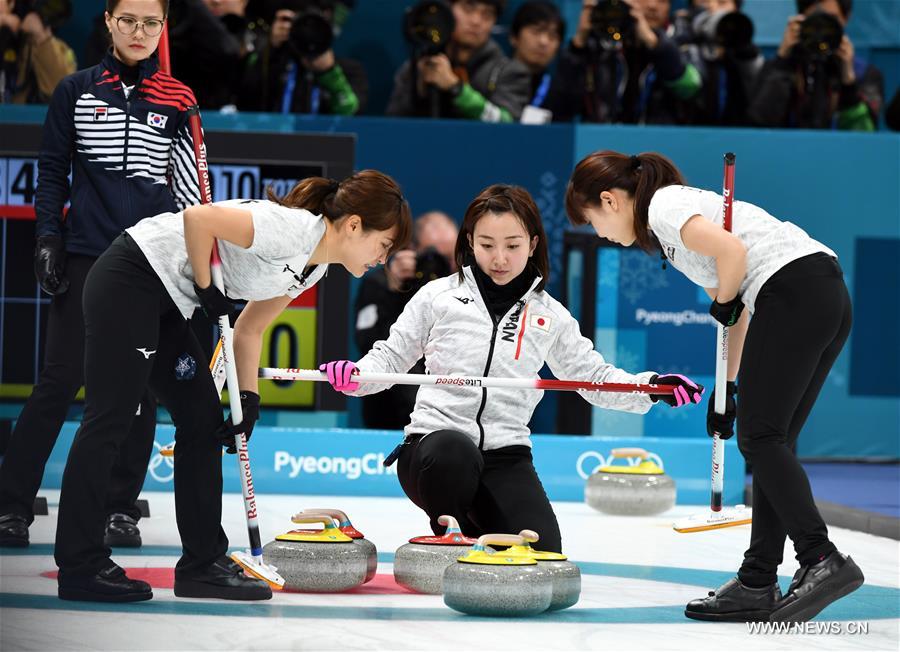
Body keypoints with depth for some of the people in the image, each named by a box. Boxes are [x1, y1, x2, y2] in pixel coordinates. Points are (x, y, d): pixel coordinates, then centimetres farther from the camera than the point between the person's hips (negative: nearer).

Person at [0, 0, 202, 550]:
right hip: (86, 253, -1)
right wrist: (48, 238, -1)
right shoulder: (76, 91, 5)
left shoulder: (177, 100, 6)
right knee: (61, 379, -6)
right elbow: (52, 171, 8)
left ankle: (122, 507, 11)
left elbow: (188, 185, 8)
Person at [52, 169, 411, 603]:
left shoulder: (313, 267, 8)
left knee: (203, 420, 8)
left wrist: (249, 397, 4)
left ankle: (202, 563, 11)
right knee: (110, 419, -9)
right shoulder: (295, 230, -21)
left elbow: (249, 330, 15)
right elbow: (197, 218, -25)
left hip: (166, 305, 10)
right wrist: (206, 288, -14)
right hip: (129, 279, -10)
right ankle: (79, 567, -7)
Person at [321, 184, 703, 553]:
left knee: (541, 558, -18)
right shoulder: (439, 296, 6)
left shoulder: (549, 316, 12)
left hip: (506, 457, 2)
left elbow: (593, 376, 17)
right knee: (454, 452, -41)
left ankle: (478, 527, 19)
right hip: (435, 439, -2)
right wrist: (356, 376, -9)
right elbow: (392, 356, 12)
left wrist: (651, 387, 1)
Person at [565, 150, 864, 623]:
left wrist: (723, 302, 1)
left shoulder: (662, 207, -2)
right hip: (830, 297, 10)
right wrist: (727, 387, 25)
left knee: (760, 437, -10)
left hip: (795, 292, -10)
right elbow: (735, 311, 27)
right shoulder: (682, 205, 27)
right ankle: (757, 584, 8)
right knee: (770, 441, 9)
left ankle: (822, 561, -20)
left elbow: (732, 251, -18)